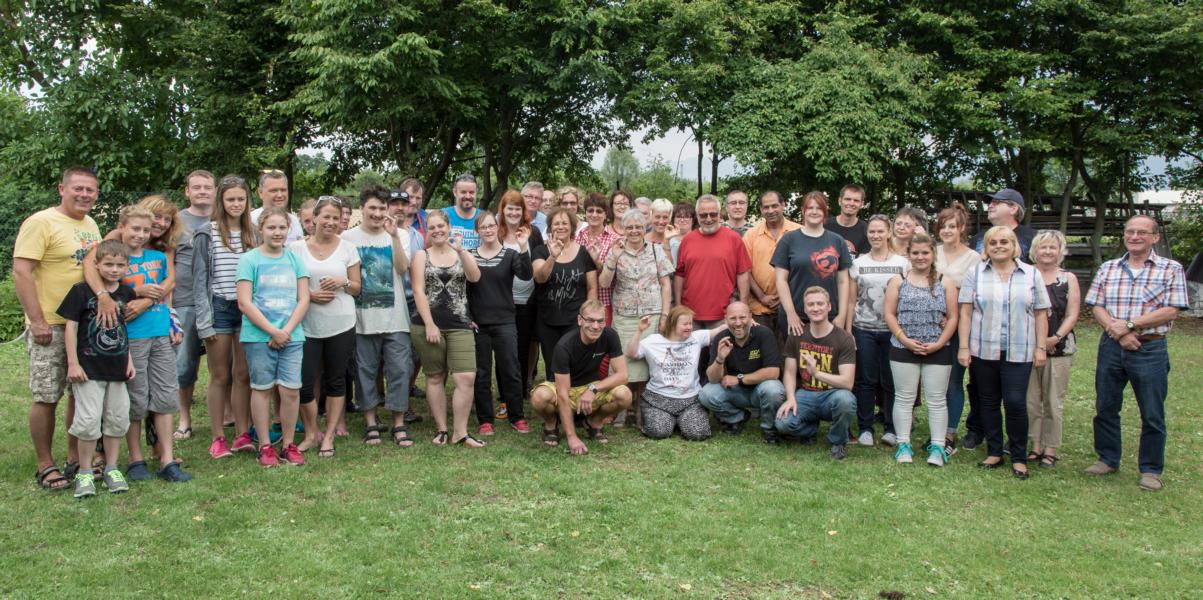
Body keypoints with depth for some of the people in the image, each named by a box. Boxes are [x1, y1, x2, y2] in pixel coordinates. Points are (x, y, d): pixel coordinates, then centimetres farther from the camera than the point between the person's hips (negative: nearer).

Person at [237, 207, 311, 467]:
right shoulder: (249, 260, -1)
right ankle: (264, 446, 16)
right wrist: (273, 331, -12)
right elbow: (245, 303, -7)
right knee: (262, 389, 6)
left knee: (290, 389, 1)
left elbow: (303, 299, 5)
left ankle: (289, 444, 14)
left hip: (292, 336, 2)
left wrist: (287, 330, -9)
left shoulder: (295, 259, 8)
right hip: (258, 337, -2)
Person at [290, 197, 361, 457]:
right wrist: (309, 295, -12)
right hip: (307, 325, -1)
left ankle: (329, 436, 20)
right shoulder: (296, 247, 2)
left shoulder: (348, 248, 4)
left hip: (341, 325, 1)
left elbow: (357, 288, 8)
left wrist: (343, 283, -13)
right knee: (304, 383, -2)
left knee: (335, 381, 8)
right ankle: (311, 433, 19)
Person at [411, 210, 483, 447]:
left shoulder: (462, 254, 12)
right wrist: (429, 324, -12)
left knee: (466, 377, -9)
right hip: (428, 325, -1)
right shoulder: (421, 256, 7)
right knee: (435, 377, 6)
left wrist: (460, 250, -16)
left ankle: (460, 432, -1)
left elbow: (475, 277, -8)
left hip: (459, 325, 1)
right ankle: (441, 428, 17)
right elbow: (418, 291, -2)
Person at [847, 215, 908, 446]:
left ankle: (891, 429, 13)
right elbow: (851, 300, 7)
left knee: (890, 381, 3)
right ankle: (864, 429, 11)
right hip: (863, 329, 1)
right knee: (865, 380, 3)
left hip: (892, 329, -1)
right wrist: (848, 329, 2)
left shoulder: (902, 263, 3)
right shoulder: (858, 263, 6)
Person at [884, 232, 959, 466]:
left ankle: (937, 447, 11)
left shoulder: (944, 283, 5)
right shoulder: (898, 281, 5)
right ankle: (903, 445, 12)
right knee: (905, 398, 5)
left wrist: (938, 343, -10)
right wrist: (904, 339, -12)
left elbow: (952, 317, 2)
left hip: (938, 351, 0)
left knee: (936, 400, 5)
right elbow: (889, 314, 0)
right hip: (903, 350, 0)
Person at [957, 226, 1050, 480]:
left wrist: (1040, 347, 1)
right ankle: (994, 452, 21)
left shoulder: (1031, 275, 7)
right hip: (983, 351, 1)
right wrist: (964, 347, -4)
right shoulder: (975, 274, 5)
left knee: (1015, 402, -7)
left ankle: (1019, 457, 7)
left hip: (1019, 352, -1)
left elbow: (1040, 314, 6)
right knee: (989, 402, 9)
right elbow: (965, 312, 2)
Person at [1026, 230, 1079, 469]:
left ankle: (1050, 450, 11)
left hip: (1058, 349, -1)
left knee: (1054, 402, 3)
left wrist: (1055, 338, -14)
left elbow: (1072, 315, -1)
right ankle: (1035, 446, 16)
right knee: (1031, 400, 5)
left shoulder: (1068, 279, 4)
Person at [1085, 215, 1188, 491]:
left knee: (1152, 415, 4)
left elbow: (1171, 311, -10)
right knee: (1105, 408, 11)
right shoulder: (1108, 268, 9)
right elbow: (1096, 307, 2)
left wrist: (1129, 325, -16)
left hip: (1150, 349, -3)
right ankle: (1108, 459, 26)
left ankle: (1151, 470, 17)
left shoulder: (1171, 269, -1)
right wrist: (1118, 331, -14)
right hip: (1111, 347, 3)